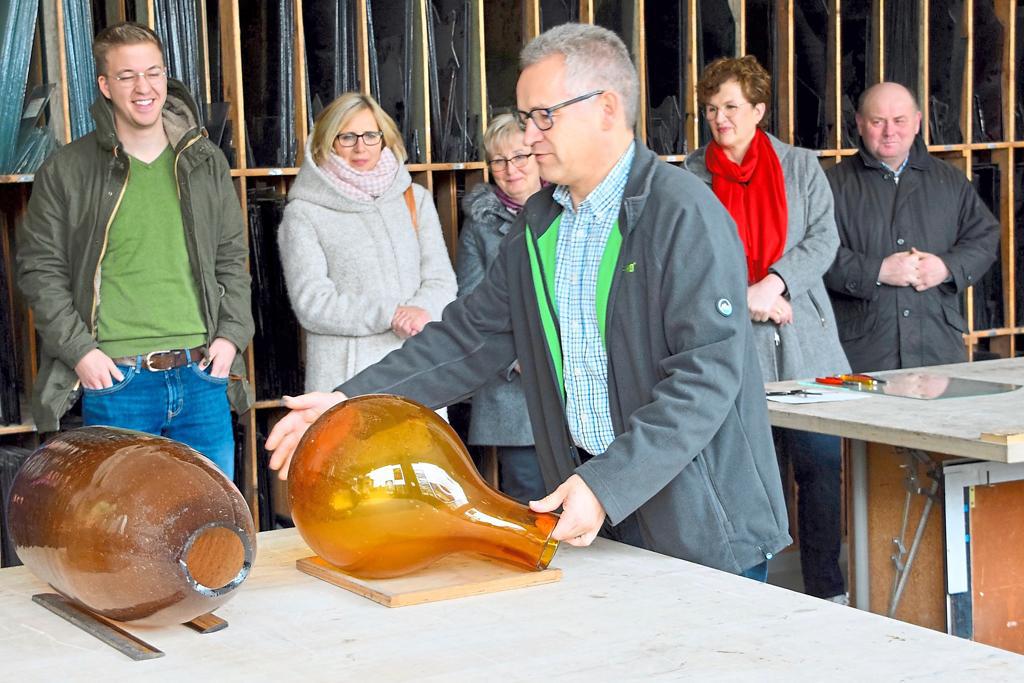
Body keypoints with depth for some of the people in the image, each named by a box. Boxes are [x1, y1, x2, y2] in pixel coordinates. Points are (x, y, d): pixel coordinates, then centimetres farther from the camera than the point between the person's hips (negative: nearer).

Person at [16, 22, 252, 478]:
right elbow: (40, 270, 1)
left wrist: (231, 334, 2)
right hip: (115, 381, -3)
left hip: (202, 374, 3)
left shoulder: (205, 163, 10)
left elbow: (233, 257, 15)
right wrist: (79, 351, -9)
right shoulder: (66, 171, 0)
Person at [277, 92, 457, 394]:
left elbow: (441, 278, 7)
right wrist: (391, 314, -15)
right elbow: (311, 303, -5)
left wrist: (421, 309, -16)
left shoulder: (416, 199, 15)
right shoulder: (303, 213, 3)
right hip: (345, 375, -3)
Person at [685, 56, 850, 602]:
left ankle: (828, 591, 10)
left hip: (806, 346, 1)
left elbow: (824, 239, 1)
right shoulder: (690, 178, 6)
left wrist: (775, 283, -14)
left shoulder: (801, 167, 11)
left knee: (821, 463, -1)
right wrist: (744, 296, -13)